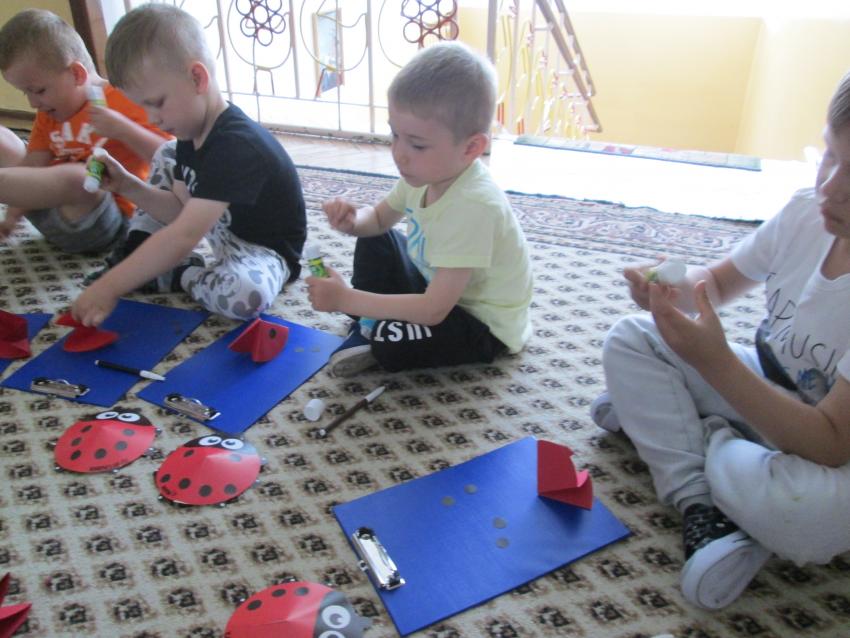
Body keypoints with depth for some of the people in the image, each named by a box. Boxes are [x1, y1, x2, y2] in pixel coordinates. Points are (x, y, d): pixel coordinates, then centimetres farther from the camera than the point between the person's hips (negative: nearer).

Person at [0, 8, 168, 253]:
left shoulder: (126, 102, -7)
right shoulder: (49, 113, 15)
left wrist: (123, 129, -27)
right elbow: (34, 166, 3)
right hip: (53, 209, 8)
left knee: (75, 177, -40)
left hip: (95, 223, -7)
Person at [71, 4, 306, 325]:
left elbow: (184, 236, -37)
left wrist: (109, 287, -37)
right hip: (223, 231, 9)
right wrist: (127, 185, -11)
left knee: (248, 293, -41)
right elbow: (181, 210, 4)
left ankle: (174, 274, -10)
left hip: (263, 249, -8)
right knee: (165, 159, 10)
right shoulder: (190, 135, -2)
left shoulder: (236, 145, -32)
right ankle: (138, 248, 5)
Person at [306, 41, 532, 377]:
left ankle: (378, 336, 1)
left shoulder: (472, 207, -36)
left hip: (484, 324, -8)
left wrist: (346, 299, -32)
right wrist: (352, 220, -15)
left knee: (391, 340, -31)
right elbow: (379, 218, 10)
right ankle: (369, 326, 5)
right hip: (438, 288, 9)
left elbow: (434, 311, -35)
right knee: (374, 242, 9)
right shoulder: (427, 172, -10)